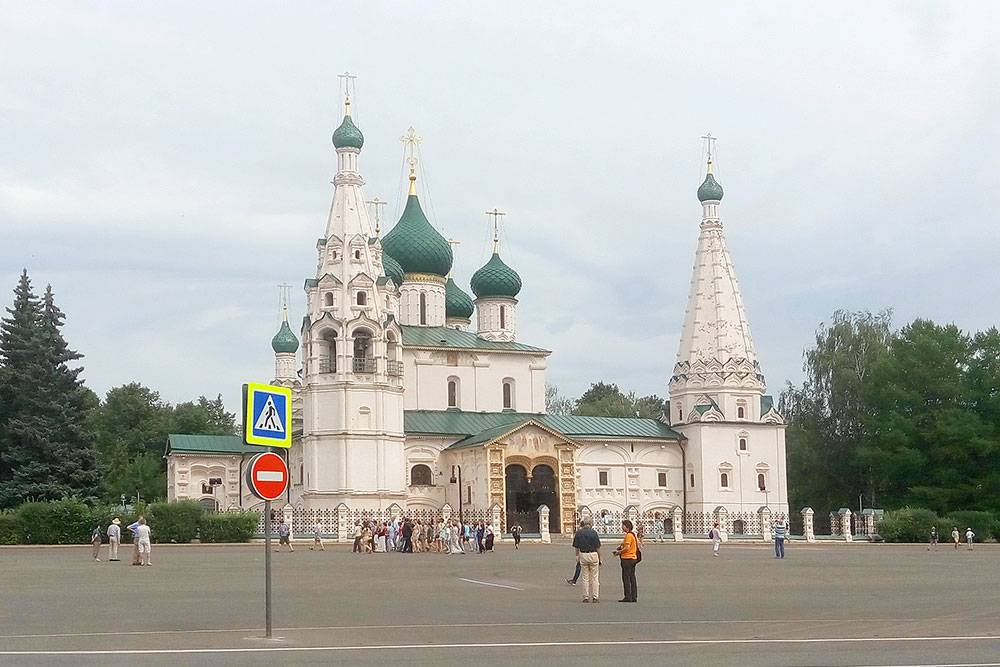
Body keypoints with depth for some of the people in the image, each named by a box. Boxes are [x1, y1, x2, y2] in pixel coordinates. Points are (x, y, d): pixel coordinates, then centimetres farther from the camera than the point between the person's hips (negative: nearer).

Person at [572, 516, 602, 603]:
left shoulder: (578, 533, 0)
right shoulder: (593, 532, -9)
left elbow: (576, 547, 4)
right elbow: (598, 547, -7)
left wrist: (577, 557, 17)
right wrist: (600, 559, 1)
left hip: (583, 555, 3)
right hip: (593, 555, -3)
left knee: (585, 577, 9)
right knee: (595, 577, 4)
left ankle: (586, 597, 8)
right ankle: (595, 597, 3)